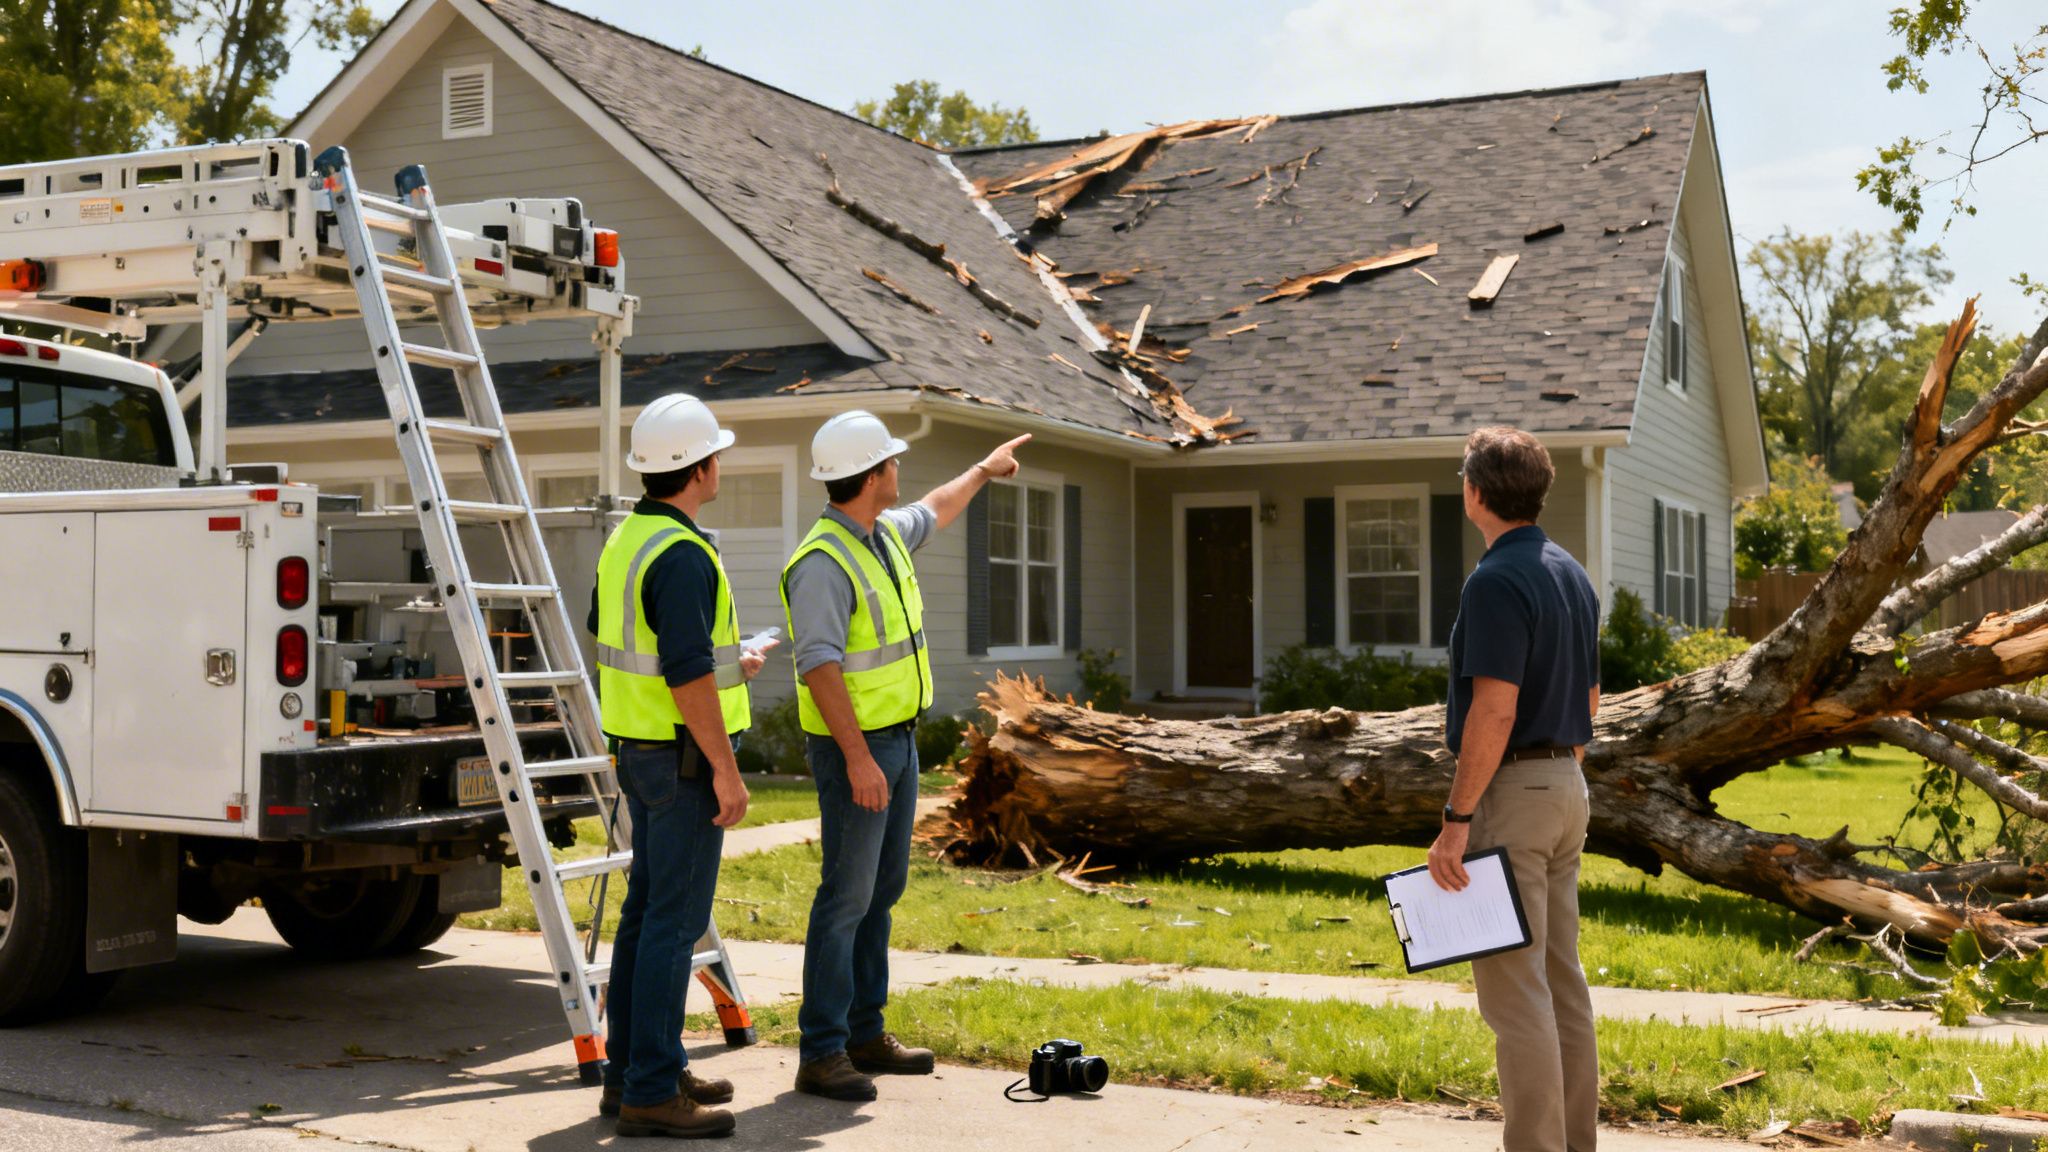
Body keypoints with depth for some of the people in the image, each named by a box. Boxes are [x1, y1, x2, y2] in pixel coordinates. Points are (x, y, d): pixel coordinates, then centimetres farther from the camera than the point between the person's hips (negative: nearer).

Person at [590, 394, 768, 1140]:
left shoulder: (625, 541, 11)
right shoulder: (682, 555, -20)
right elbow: (688, 674, -25)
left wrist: (725, 664, 28)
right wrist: (726, 769, -21)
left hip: (638, 749, 10)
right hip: (683, 757, -10)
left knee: (646, 911, 14)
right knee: (675, 920, -6)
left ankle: (633, 1072, 22)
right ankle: (651, 1093, -2)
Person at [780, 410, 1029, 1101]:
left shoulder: (884, 534, 9)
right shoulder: (823, 562, -20)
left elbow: (933, 513, 34)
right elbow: (820, 666, -25)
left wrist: (983, 470, 46)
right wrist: (857, 758, -28)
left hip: (898, 737, 10)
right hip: (855, 746, -10)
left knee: (882, 891, 14)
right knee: (846, 898, -8)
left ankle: (865, 1036, 23)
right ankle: (821, 1055, -2)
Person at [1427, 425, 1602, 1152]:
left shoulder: (1496, 580, -17)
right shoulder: (1572, 575, 12)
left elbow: (1494, 711, -23)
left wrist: (1456, 817, -20)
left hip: (1509, 791, -10)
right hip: (1566, 789, 10)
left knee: (1514, 988, -6)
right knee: (1562, 978, 13)